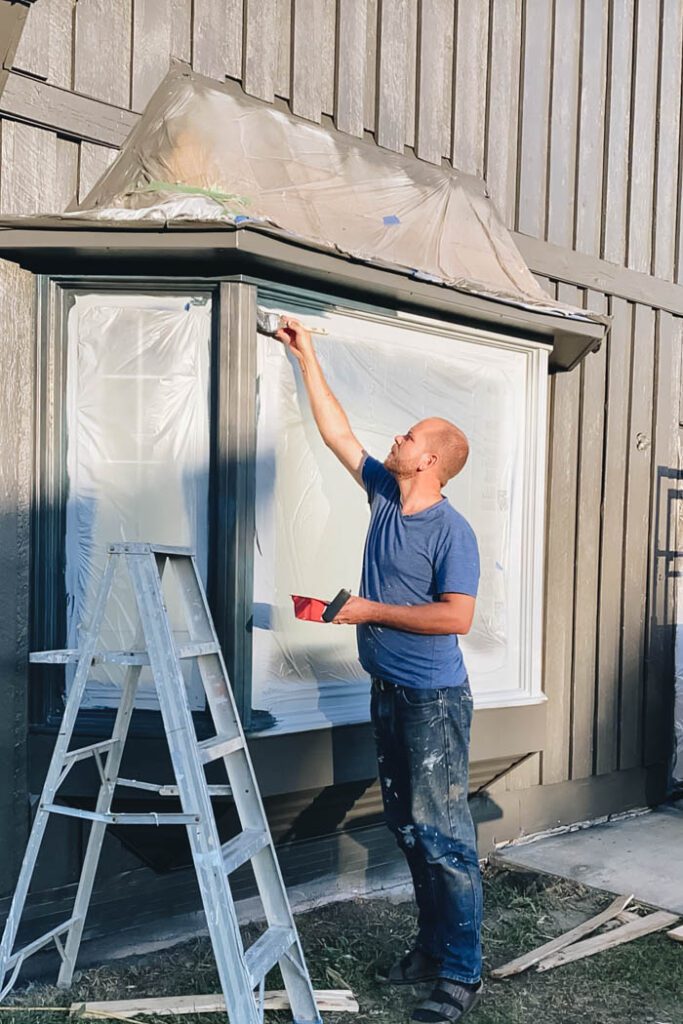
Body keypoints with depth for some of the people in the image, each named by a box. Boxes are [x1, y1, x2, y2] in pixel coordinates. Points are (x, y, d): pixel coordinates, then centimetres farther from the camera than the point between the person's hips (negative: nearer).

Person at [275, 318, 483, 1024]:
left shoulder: (452, 531, -16)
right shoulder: (383, 494, 5)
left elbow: (456, 617, -21)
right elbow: (337, 433, 13)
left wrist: (372, 610, -17)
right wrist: (307, 359, 16)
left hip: (434, 698, -8)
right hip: (388, 691, 8)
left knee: (443, 833, -3)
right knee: (406, 827, 16)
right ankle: (433, 944, 30)